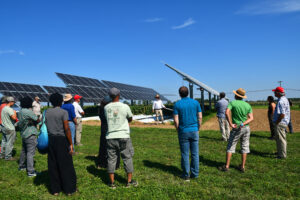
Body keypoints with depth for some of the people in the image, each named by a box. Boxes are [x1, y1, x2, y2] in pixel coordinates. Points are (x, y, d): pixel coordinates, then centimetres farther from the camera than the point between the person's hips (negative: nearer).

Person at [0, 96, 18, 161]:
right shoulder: (9, 109, -19)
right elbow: (14, 117, -29)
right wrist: (14, 112, -10)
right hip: (10, 129, -10)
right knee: (10, 143, -2)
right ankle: (8, 157, 4)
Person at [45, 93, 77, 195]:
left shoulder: (47, 112, 5)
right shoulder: (63, 112, -10)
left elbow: (45, 127, 5)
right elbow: (67, 129, -16)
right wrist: (71, 144, -11)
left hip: (50, 139, 5)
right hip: (62, 140, -5)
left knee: (53, 165, 13)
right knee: (66, 165, 6)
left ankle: (55, 189, 22)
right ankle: (69, 189, 15)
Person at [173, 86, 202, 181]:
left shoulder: (177, 104, -6)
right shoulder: (196, 102, 1)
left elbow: (176, 121, -8)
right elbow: (200, 117, 1)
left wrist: (178, 130, 6)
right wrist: (198, 129, 12)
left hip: (183, 132, -2)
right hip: (194, 131, 2)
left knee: (185, 154, 7)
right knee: (195, 153, 10)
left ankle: (186, 175, 16)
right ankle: (195, 173, 17)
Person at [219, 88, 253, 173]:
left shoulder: (232, 102, -6)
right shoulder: (248, 105, 6)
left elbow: (227, 112, -22)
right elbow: (251, 118, -4)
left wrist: (231, 124, -18)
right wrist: (243, 124, -15)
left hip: (237, 129, -4)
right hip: (246, 128, 4)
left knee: (230, 146, 4)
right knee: (244, 147, 11)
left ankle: (227, 166, 5)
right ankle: (242, 167, 16)